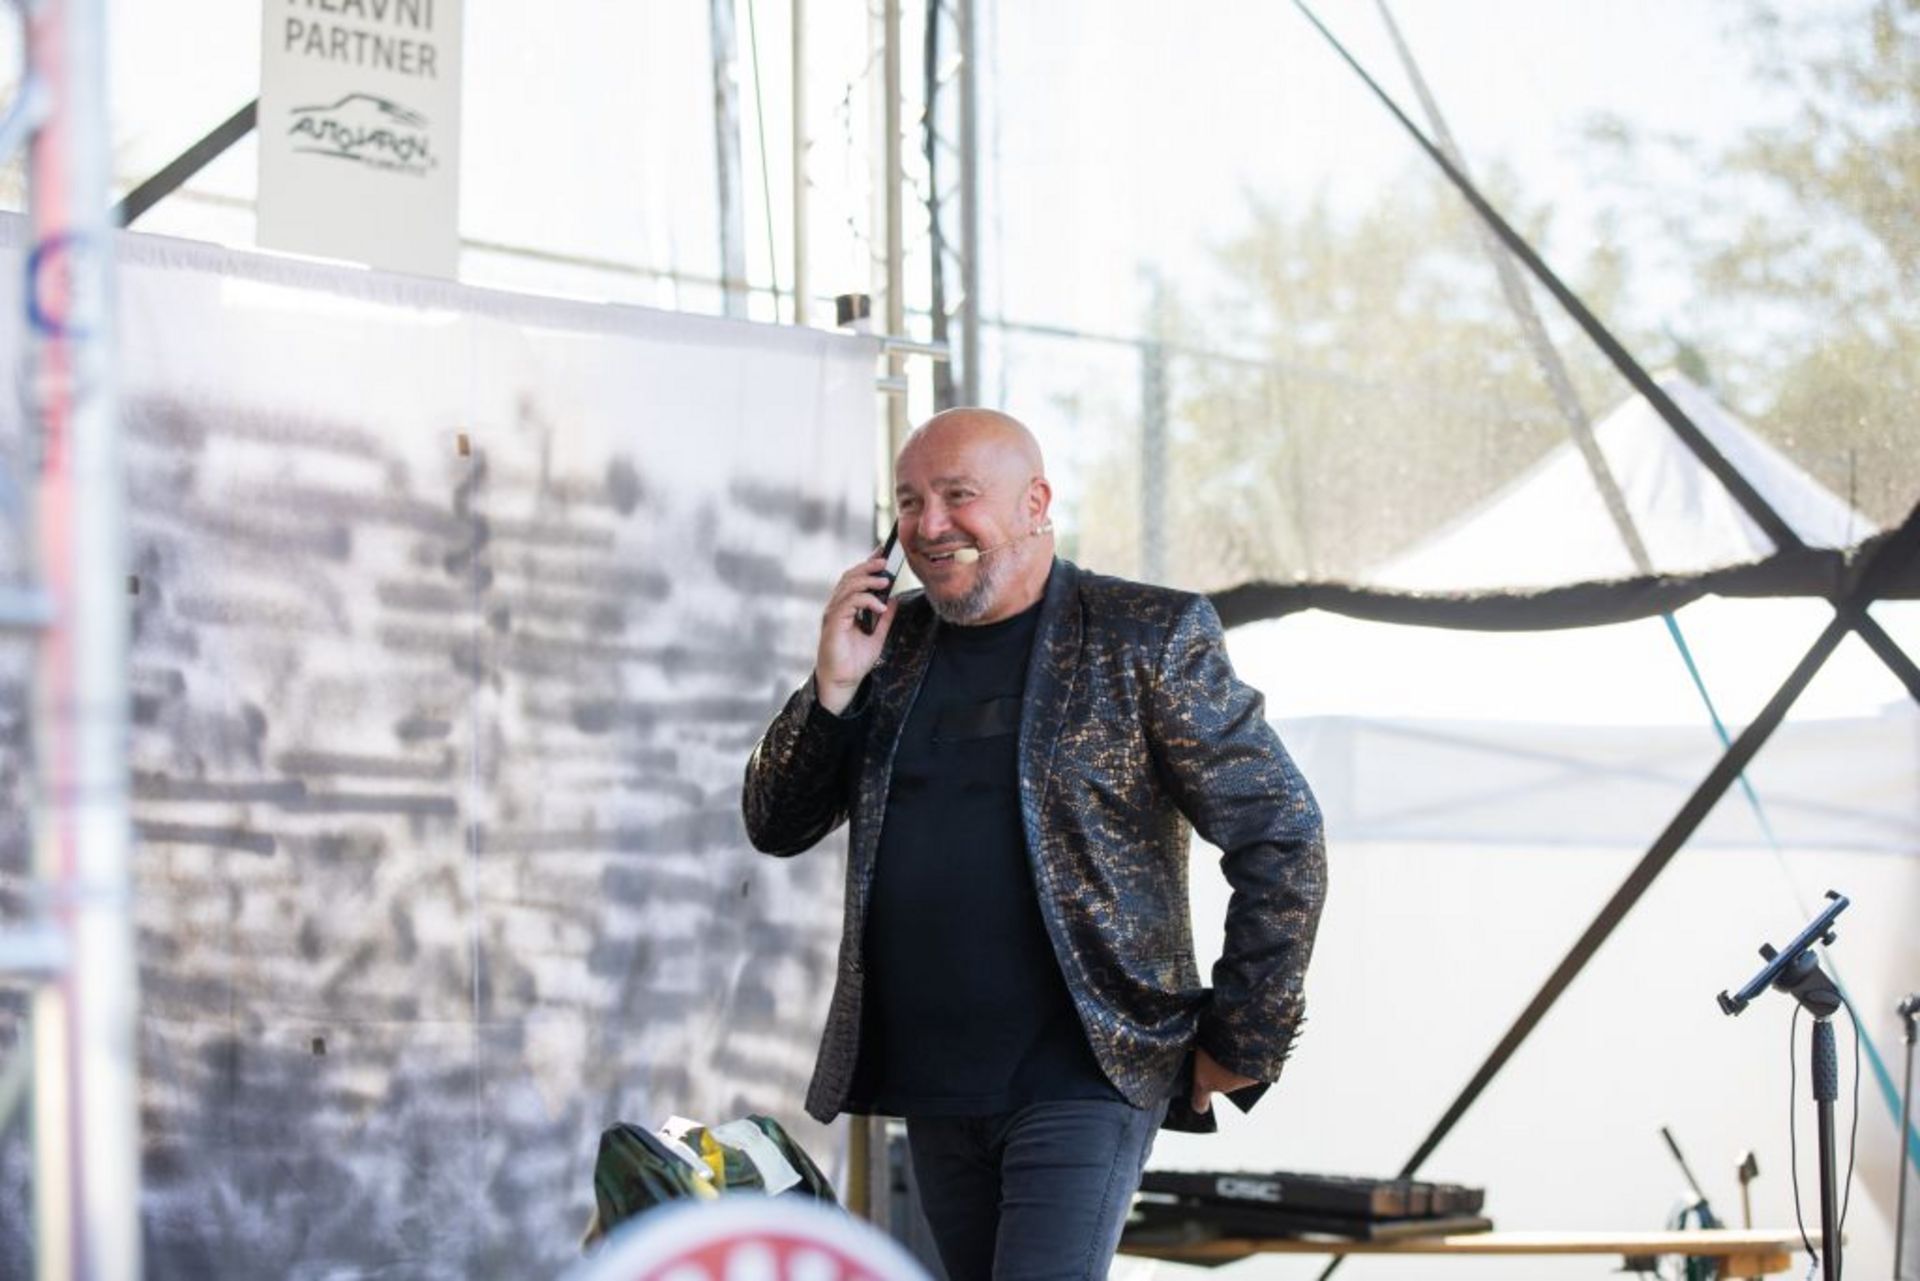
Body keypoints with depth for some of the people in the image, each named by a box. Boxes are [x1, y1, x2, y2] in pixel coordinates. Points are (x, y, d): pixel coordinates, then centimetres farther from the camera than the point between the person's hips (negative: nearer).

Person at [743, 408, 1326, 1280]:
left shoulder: (1146, 638, -3)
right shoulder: (892, 644, 11)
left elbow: (1281, 837, -3)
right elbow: (776, 827, 12)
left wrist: (1242, 1044, -5)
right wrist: (833, 686, -5)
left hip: (1084, 1077, -6)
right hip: (933, 1090, 6)